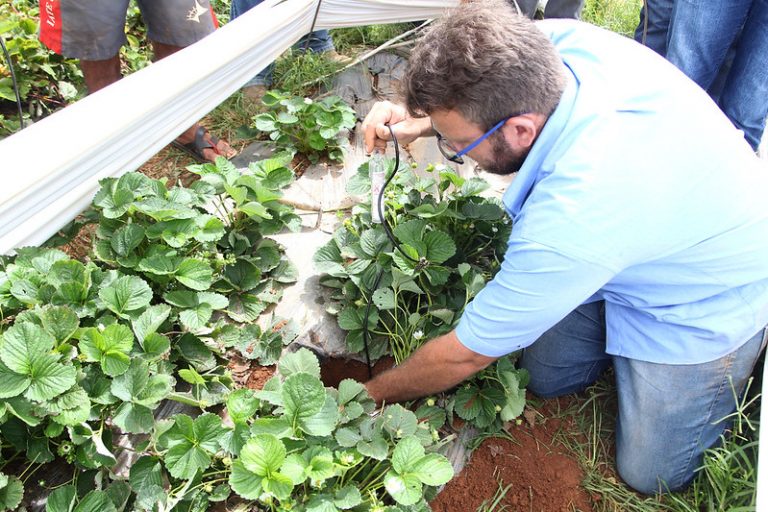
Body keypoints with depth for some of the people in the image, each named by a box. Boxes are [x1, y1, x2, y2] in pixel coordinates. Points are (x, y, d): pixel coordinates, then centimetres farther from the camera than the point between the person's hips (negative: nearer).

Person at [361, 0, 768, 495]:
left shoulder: (571, 222, -45)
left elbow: (466, 356, -28)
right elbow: (482, 95, 2)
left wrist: (371, 394, -10)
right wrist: (420, 121, -17)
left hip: (709, 302, -6)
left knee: (651, 474, 5)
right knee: (547, 378, 8)